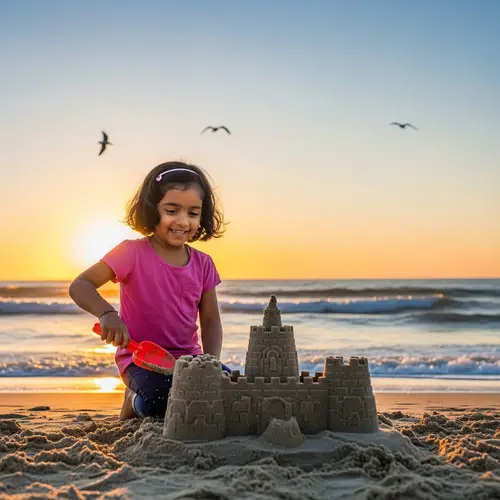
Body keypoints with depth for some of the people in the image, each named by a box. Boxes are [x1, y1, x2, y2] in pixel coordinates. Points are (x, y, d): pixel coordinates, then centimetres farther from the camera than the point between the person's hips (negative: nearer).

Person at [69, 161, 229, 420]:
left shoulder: (203, 264, 4)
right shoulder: (132, 253, -10)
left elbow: (210, 321, 8)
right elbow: (79, 286, -14)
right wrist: (107, 313, -34)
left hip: (187, 356, 5)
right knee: (161, 399, -35)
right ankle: (135, 401, 4)